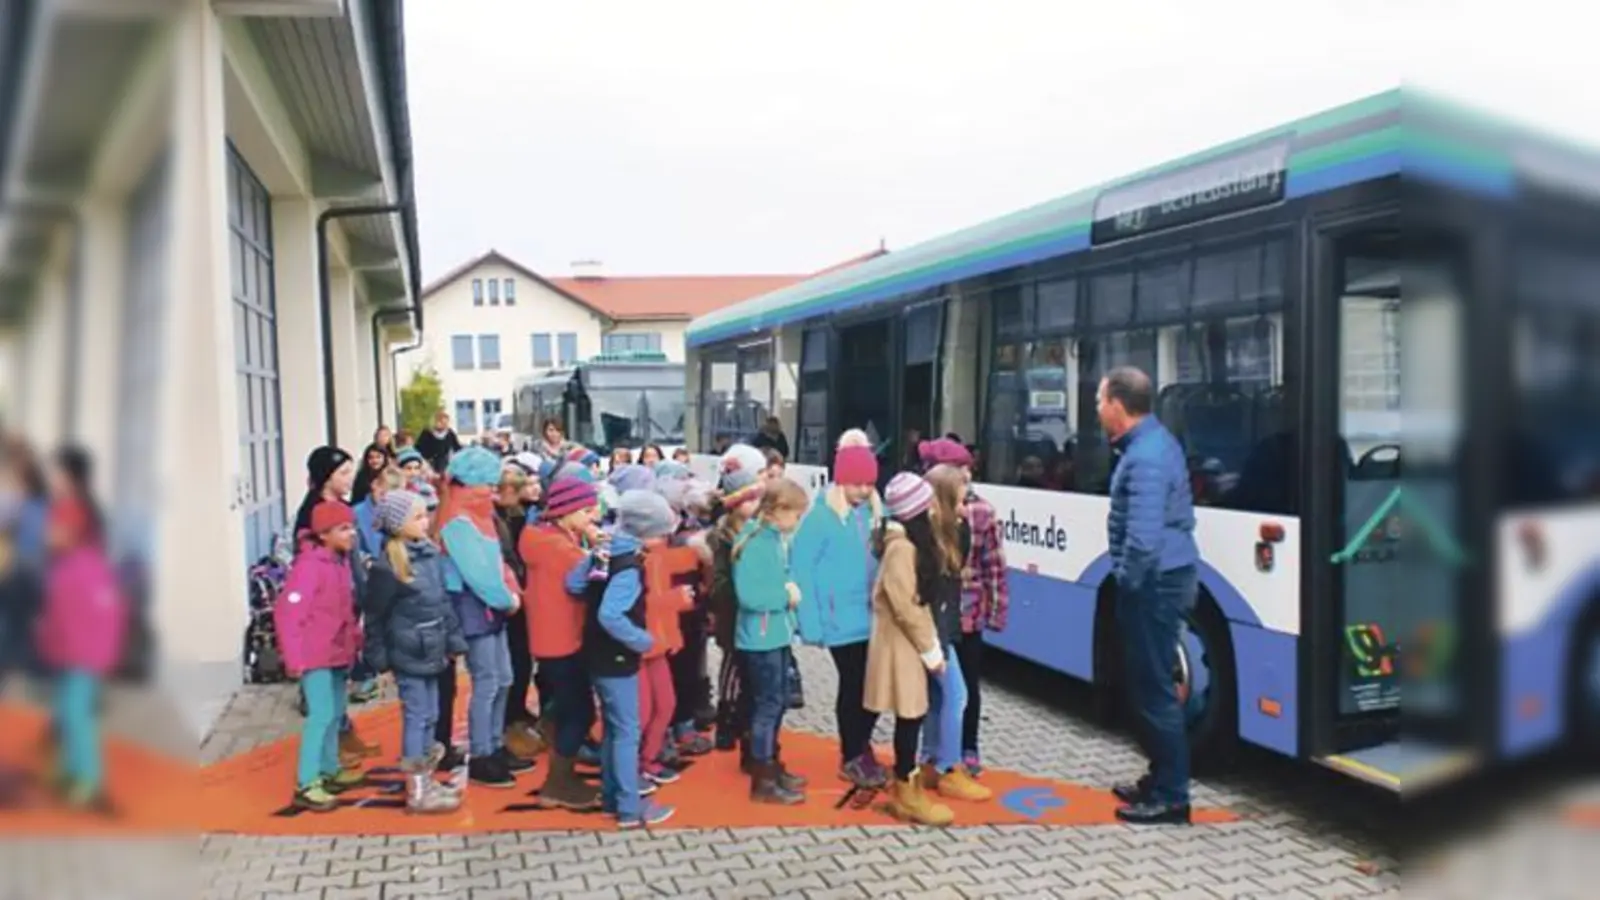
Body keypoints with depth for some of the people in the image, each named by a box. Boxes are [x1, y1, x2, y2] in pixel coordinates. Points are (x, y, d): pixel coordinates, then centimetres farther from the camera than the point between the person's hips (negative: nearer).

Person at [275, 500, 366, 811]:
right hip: (315, 655, -9)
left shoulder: (340, 560, 6)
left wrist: (354, 641, 11)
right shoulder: (310, 564, -20)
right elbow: (286, 612, -22)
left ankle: (330, 769, 31)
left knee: (335, 712, 17)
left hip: (337, 652, 9)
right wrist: (294, 658, -22)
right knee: (321, 714, -9)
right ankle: (306, 784, -1)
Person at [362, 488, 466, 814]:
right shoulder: (387, 565, -15)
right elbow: (374, 615, -10)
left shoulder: (430, 552, 5)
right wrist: (379, 657, -7)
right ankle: (417, 791, 11)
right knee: (417, 717, 0)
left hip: (431, 649, 7)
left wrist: (454, 640, 11)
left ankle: (426, 781, 28)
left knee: (430, 715, 15)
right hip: (408, 653, -7)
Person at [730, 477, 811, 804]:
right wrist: (785, 596, -16)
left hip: (778, 634, 9)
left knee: (778, 702, 19)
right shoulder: (754, 542, -21)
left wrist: (790, 587, -1)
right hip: (760, 637, -9)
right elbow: (748, 595, -27)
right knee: (767, 705, -1)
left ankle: (771, 765, 34)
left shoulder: (777, 539, 7)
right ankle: (763, 781, 10)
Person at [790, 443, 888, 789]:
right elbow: (802, 569, -14)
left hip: (877, 618, 5)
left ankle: (861, 746, 35)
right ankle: (851, 758, 27)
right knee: (853, 687, 7)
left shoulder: (876, 511, 3)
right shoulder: (821, 517, -13)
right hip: (843, 621, -5)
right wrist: (811, 623, -15)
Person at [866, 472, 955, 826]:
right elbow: (905, 607, -20)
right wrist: (930, 649, -14)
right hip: (902, 643, -9)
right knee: (910, 715, -2)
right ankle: (906, 793, 8)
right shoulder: (902, 548, -21)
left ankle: (907, 783, 25)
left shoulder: (916, 542, 10)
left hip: (911, 641, 9)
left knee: (912, 715, 14)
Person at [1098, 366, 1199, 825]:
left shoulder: (1145, 458, -22)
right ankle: (1159, 781, 29)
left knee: (1154, 689, -1)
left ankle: (1171, 797, 9)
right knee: (1148, 684, 18)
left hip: (1156, 582, -10)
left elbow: (1143, 538, -31)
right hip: (1165, 575, 10)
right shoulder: (1154, 440, 11)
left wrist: (1127, 582, -16)